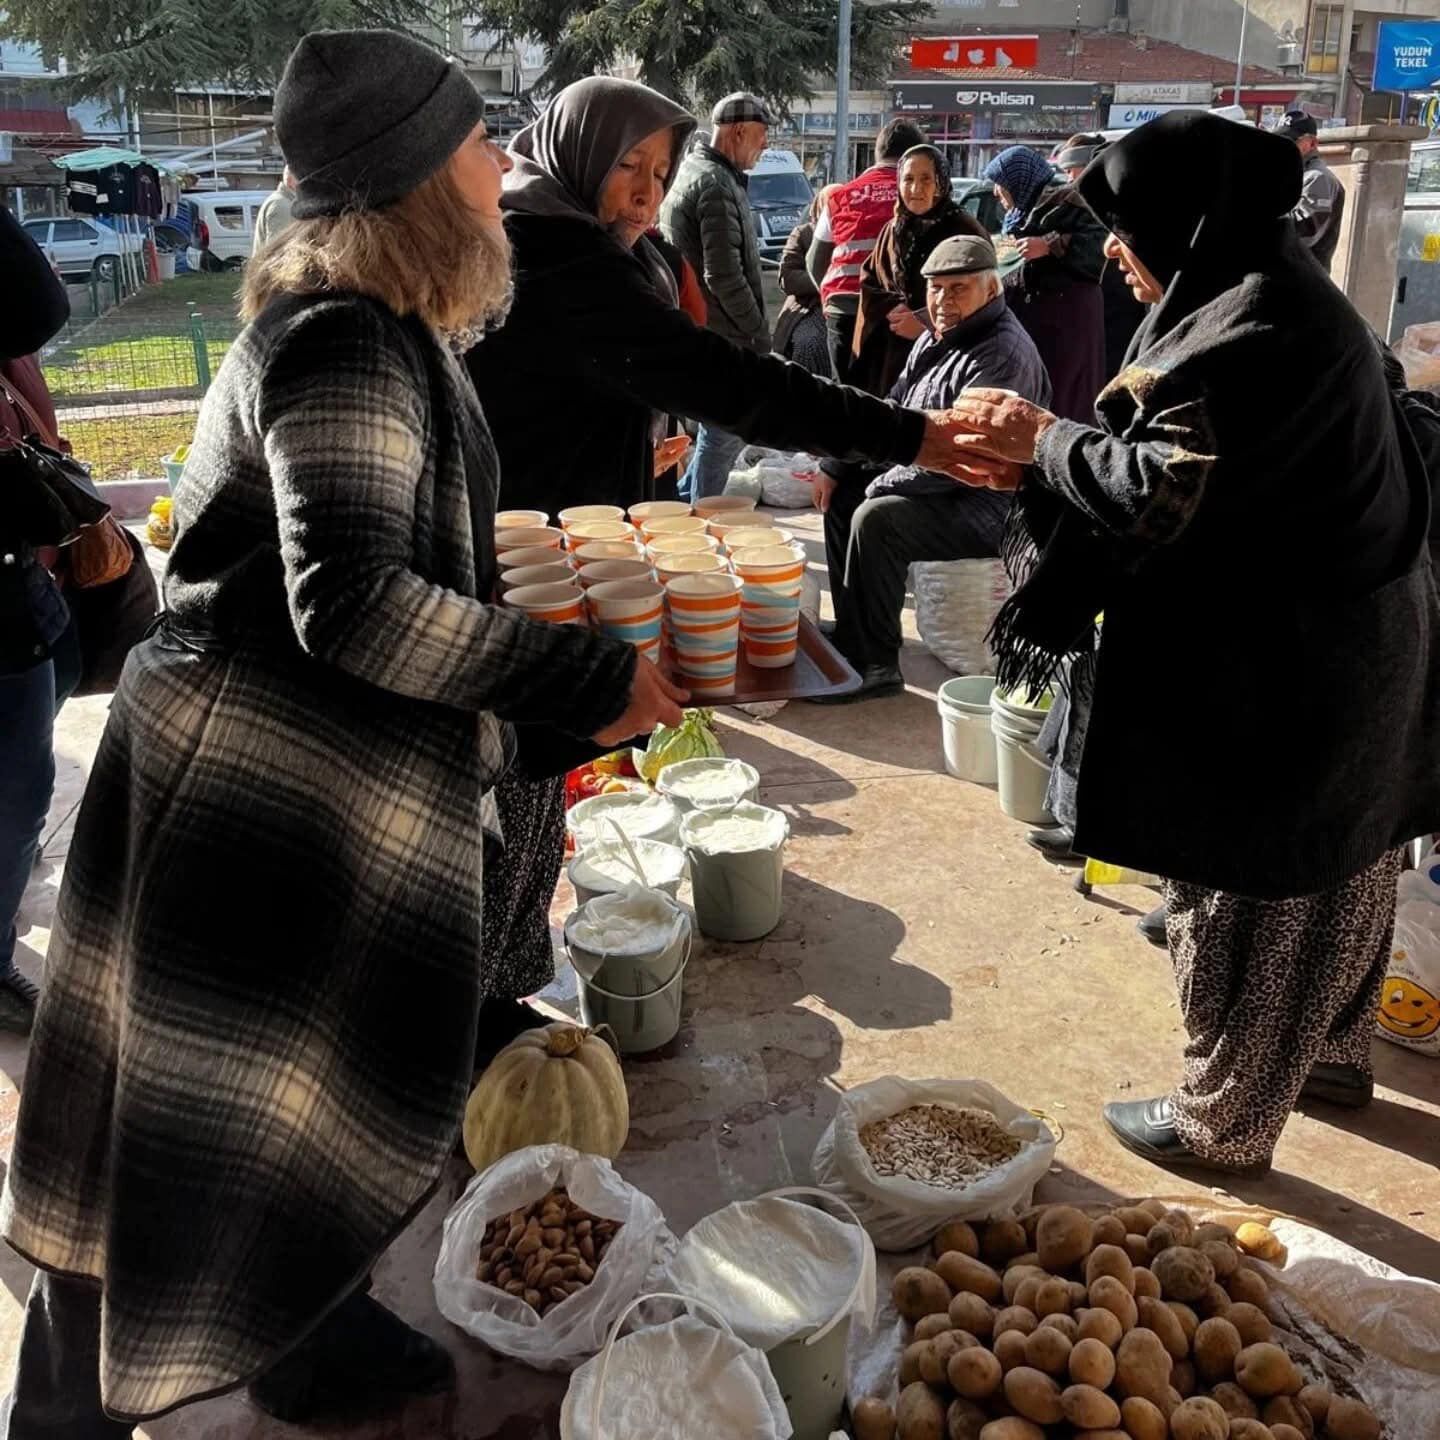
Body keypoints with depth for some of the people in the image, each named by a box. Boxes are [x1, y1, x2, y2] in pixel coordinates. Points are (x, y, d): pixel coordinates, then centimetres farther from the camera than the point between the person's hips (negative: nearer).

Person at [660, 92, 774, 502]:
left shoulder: (691, 171, 16)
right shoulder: (717, 185, -17)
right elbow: (724, 276, -24)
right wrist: (759, 330, -13)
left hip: (693, 328, 10)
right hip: (720, 336, -10)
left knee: (724, 427, 20)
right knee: (725, 431, -1)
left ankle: (683, 501, 27)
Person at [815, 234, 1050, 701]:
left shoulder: (1004, 355, -22)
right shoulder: (935, 340, 10)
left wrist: (883, 484, -18)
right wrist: (835, 466, 6)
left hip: (989, 506, -10)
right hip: (936, 483, 11)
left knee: (875, 518, -27)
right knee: (842, 495, 13)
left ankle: (874, 666, -17)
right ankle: (849, 633, 17)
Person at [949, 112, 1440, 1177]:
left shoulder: (1261, 326, -22)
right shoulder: (1271, 299, 9)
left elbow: (1164, 493, -27)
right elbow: (1198, 469, 8)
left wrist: (1044, 442, -11)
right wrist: (1043, 456, 0)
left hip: (1283, 676, -10)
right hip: (1340, 649, 10)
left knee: (1248, 898, 5)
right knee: (1334, 873, 24)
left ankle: (1223, 1122, 23)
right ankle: (1333, 1054, 45)